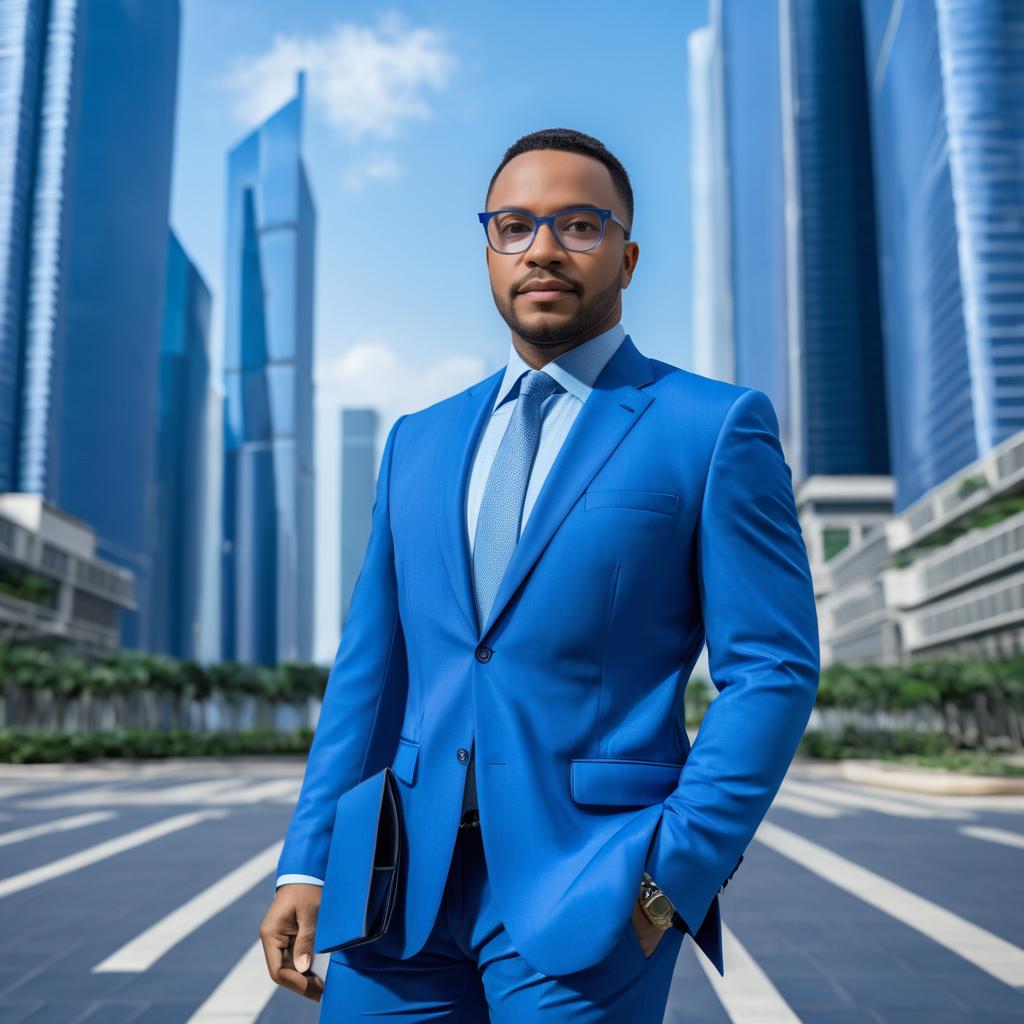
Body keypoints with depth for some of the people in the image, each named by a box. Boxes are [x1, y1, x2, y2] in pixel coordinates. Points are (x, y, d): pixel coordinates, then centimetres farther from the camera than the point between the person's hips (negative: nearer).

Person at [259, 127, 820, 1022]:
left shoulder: (715, 427, -2)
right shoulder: (419, 441, 13)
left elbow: (771, 670, -7)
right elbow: (371, 665, 12)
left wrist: (671, 879, -14)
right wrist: (306, 863, 6)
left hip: (591, 890, -4)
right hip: (408, 881, 4)